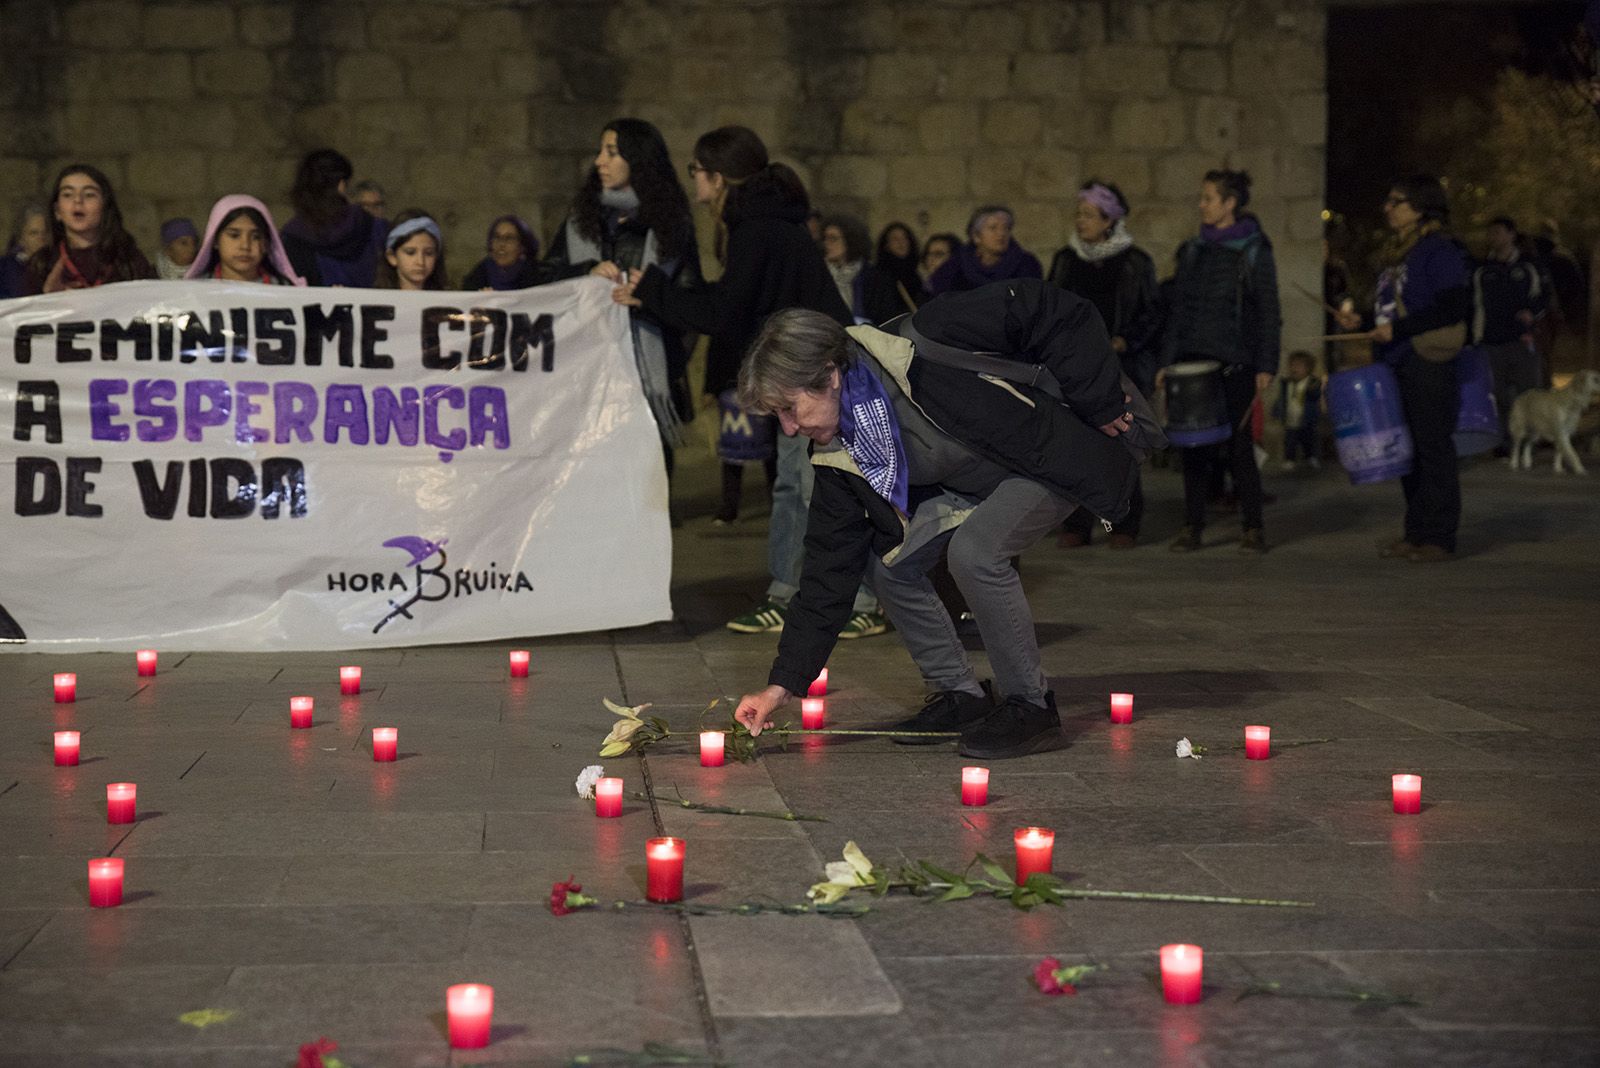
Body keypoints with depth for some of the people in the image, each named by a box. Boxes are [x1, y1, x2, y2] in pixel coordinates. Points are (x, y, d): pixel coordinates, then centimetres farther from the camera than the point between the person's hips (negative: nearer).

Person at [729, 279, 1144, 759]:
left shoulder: (923, 346, -33)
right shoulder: (839, 456, -10)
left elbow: (1052, 312, -28)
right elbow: (829, 568, -7)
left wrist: (1100, 405, -22)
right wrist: (784, 683, -10)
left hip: (1055, 453, -7)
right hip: (972, 481, 7)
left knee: (974, 550, -28)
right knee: (890, 560, -7)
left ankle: (1032, 707, -11)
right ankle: (959, 696, 10)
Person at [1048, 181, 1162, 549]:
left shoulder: (1135, 262, 2)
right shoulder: (1065, 260, 13)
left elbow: (1151, 313, 2)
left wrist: (1124, 341, -12)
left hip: (1122, 364, -3)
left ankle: (1124, 526, 2)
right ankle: (1076, 525, 3)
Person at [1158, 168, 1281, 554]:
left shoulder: (1254, 250, -1)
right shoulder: (1192, 250, 13)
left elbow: (1268, 311, -3)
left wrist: (1266, 366, -10)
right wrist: (1166, 360, 9)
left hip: (1234, 362, -4)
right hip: (1192, 359, 4)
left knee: (1238, 445, -3)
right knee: (1194, 446, 3)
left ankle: (1253, 529, 5)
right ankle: (1192, 527, 7)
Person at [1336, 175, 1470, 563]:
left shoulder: (1441, 251, -10)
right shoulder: (1395, 254, 18)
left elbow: (1453, 309, -18)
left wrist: (1398, 330, -20)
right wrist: (1362, 321, 8)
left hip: (1428, 365, -9)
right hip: (1397, 365, 9)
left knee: (1433, 450, -5)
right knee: (1407, 451, 11)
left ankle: (1439, 538, 0)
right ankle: (1415, 533, 17)